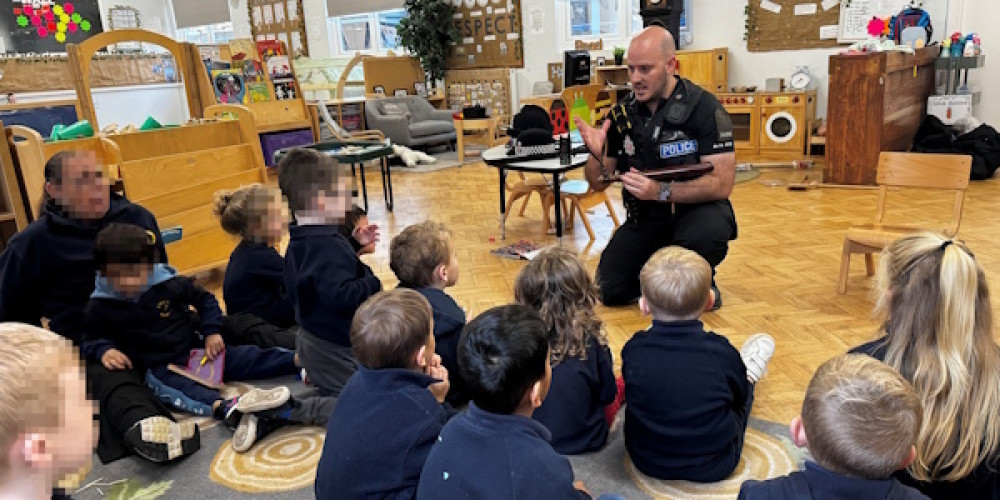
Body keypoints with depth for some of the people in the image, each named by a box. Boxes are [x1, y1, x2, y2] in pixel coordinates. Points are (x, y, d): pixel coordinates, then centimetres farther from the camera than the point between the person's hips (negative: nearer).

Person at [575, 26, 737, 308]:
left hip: (697, 208, -4)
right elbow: (599, 183, 5)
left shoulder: (703, 108, -15)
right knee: (610, 291, -8)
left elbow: (722, 184, -20)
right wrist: (596, 155, -17)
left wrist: (661, 192, -31)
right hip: (645, 219, 4)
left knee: (703, 235, -38)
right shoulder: (622, 114, -1)